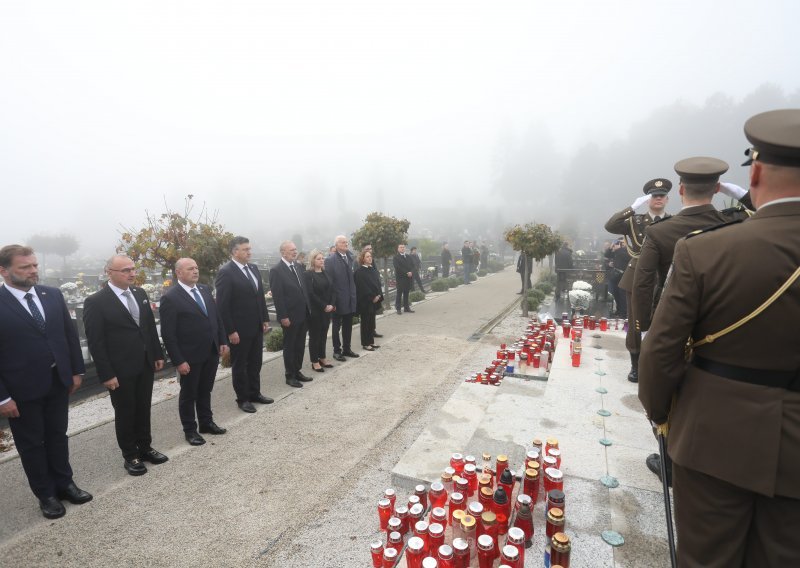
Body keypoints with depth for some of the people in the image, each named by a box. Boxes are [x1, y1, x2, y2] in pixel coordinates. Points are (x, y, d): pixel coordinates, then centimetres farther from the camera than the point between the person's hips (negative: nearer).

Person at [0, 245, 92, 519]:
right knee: (31, 444, 14)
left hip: (58, 381, 4)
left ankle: (64, 483, 35)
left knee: (58, 436, 18)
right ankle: (46, 495, 30)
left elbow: (70, 333, 6)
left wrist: (76, 371, 5)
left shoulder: (53, 295, 0)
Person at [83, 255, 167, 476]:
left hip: (145, 364, 5)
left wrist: (158, 354, 9)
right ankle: (130, 456, 27)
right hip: (120, 370, -5)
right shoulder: (96, 302, -14)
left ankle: (145, 448, 34)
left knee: (144, 408, 17)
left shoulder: (140, 293, 4)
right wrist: (106, 374, -15)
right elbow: (95, 342, -14)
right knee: (125, 413, 11)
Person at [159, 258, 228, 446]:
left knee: (205, 391, 20)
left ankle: (206, 422, 36)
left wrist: (222, 341, 7)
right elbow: (168, 334, -15)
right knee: (188, 394, 12)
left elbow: (217, 317, 12)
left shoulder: (205, 289, 5)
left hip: (211, 352, 6)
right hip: (190, 356, -5)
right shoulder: (170, 298, -15)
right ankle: (190, 430, 28)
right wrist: (178, 361, -17)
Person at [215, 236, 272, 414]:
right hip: (239, 329, -7)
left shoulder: (254, 268, 8)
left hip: (257, 326, 7)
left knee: (255, 363, 17)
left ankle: (255, 393, 32)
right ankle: (242, 398, 24)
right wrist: (230, 331, -17)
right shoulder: (226, 272, -15)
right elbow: (222, 305, -16)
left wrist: (265, 319, 10)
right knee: (240, 365, 10)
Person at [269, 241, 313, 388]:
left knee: (300, 345, 15)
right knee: (289, 346, 7)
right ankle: (290, 376, 19)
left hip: (303, 314, 7)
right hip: (290, 316, -7)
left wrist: (308, 308, 11)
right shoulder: (276, 270, -14)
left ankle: (297, 371, 28)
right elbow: (277, 296, -17)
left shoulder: (297, 267, 10)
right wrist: (283, 316, -19)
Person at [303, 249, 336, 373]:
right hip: (315, 311, -6)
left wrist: (332, 305, -6)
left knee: (323, 334, 12)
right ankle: (314, 361, 12)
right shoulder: (307, 274, -9)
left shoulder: (325, 273, 11)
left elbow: (333, 290, 8)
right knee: (314, 335, 3)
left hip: (328, 310, 6)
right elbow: (310, 294, -16)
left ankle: (322, 358, 23)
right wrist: (324, 306, -16)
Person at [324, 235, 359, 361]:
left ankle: (347, 349, 28)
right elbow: (328, 281, -14)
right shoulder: (330, 260, -12)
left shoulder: (350, 256, 7)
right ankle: (337, 351, 19)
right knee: (337, 326, 8)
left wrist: (354, 294, 8)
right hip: (338, 299, -6)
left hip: (350, 298, 6)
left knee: (348, 326, 15)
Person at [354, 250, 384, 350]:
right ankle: (365, 344, 9)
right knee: (366, 322, 0)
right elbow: (362, 287, -17)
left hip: (374, 300, 7)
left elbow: (378, 283, 12)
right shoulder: (359, 271, -12)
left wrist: (379, 295, -2)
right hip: (365, 301, -7)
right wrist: (372, 297, -16)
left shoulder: (372, 270, 11)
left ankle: (371, 342, 20)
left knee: (372, 321, 12)